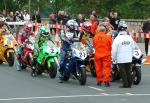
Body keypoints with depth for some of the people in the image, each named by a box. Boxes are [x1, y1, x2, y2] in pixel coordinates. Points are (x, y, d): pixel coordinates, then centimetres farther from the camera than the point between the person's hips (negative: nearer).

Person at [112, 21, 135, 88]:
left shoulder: (117, 38, -13)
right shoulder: (130, 38, -1)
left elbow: (114, 49, -11)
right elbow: (133, 47, 7)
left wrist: (113, 58, 1)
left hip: (121, 59, -4)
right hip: (129, 58, 4)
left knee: (123, 72, 2)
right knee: (128, 71, 12)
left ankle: (125, 84, 1)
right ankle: (129, 83, 14)